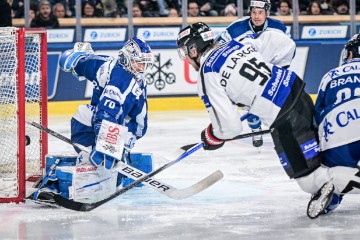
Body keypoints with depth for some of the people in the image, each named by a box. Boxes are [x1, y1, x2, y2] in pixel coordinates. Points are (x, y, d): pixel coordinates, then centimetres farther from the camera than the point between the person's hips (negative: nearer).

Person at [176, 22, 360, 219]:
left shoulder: (207, 77, -8)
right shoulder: (232, 44, 13)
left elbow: (230, 127, -11)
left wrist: (212, 137, 12)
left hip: (286, 121, -9)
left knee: (311, 182, -4)